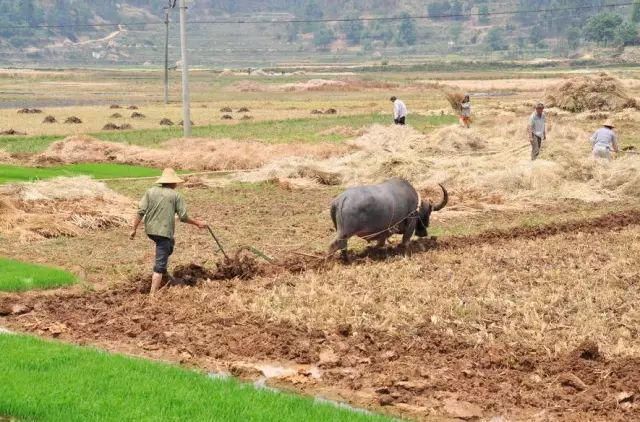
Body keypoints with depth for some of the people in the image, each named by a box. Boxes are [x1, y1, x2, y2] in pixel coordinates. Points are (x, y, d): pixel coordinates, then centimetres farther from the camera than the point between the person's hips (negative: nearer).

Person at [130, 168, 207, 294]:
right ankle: (153, 294, -6)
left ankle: (163, 273, 35)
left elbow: (140, 212, -2)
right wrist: (197, 223, 10)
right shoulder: (176, 195, -4)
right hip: (164, 232, -5)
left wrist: (134, 229, 3)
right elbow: (183, 217, -5)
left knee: (169, 243, 34)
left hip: (150, 230, 5)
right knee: (160, 265, -2)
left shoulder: (150, 192, 5)